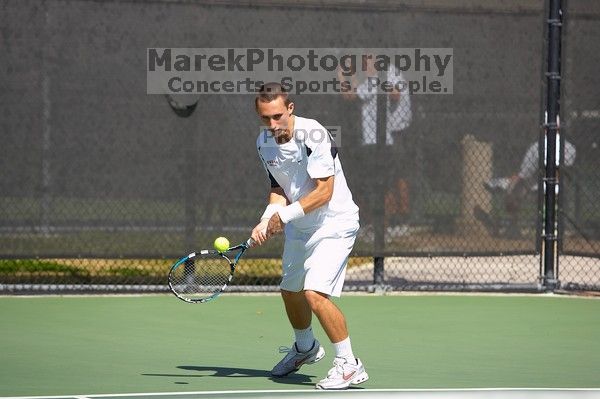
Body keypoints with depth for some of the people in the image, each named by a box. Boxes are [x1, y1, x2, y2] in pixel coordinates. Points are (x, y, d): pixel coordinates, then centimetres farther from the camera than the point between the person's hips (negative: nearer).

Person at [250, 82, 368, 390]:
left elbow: (324, 192, -25)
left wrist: (284, 215, -25)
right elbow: (279, 189, 7)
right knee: (290, 291, 20)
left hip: (334, 223, -8)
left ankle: (349, 365, -10)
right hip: (299, 227, 8)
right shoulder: (264, 143, -2)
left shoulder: (312, 135, -24)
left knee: (315, 293, -22)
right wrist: (267, 221, -11)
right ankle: (305, 348, 50)